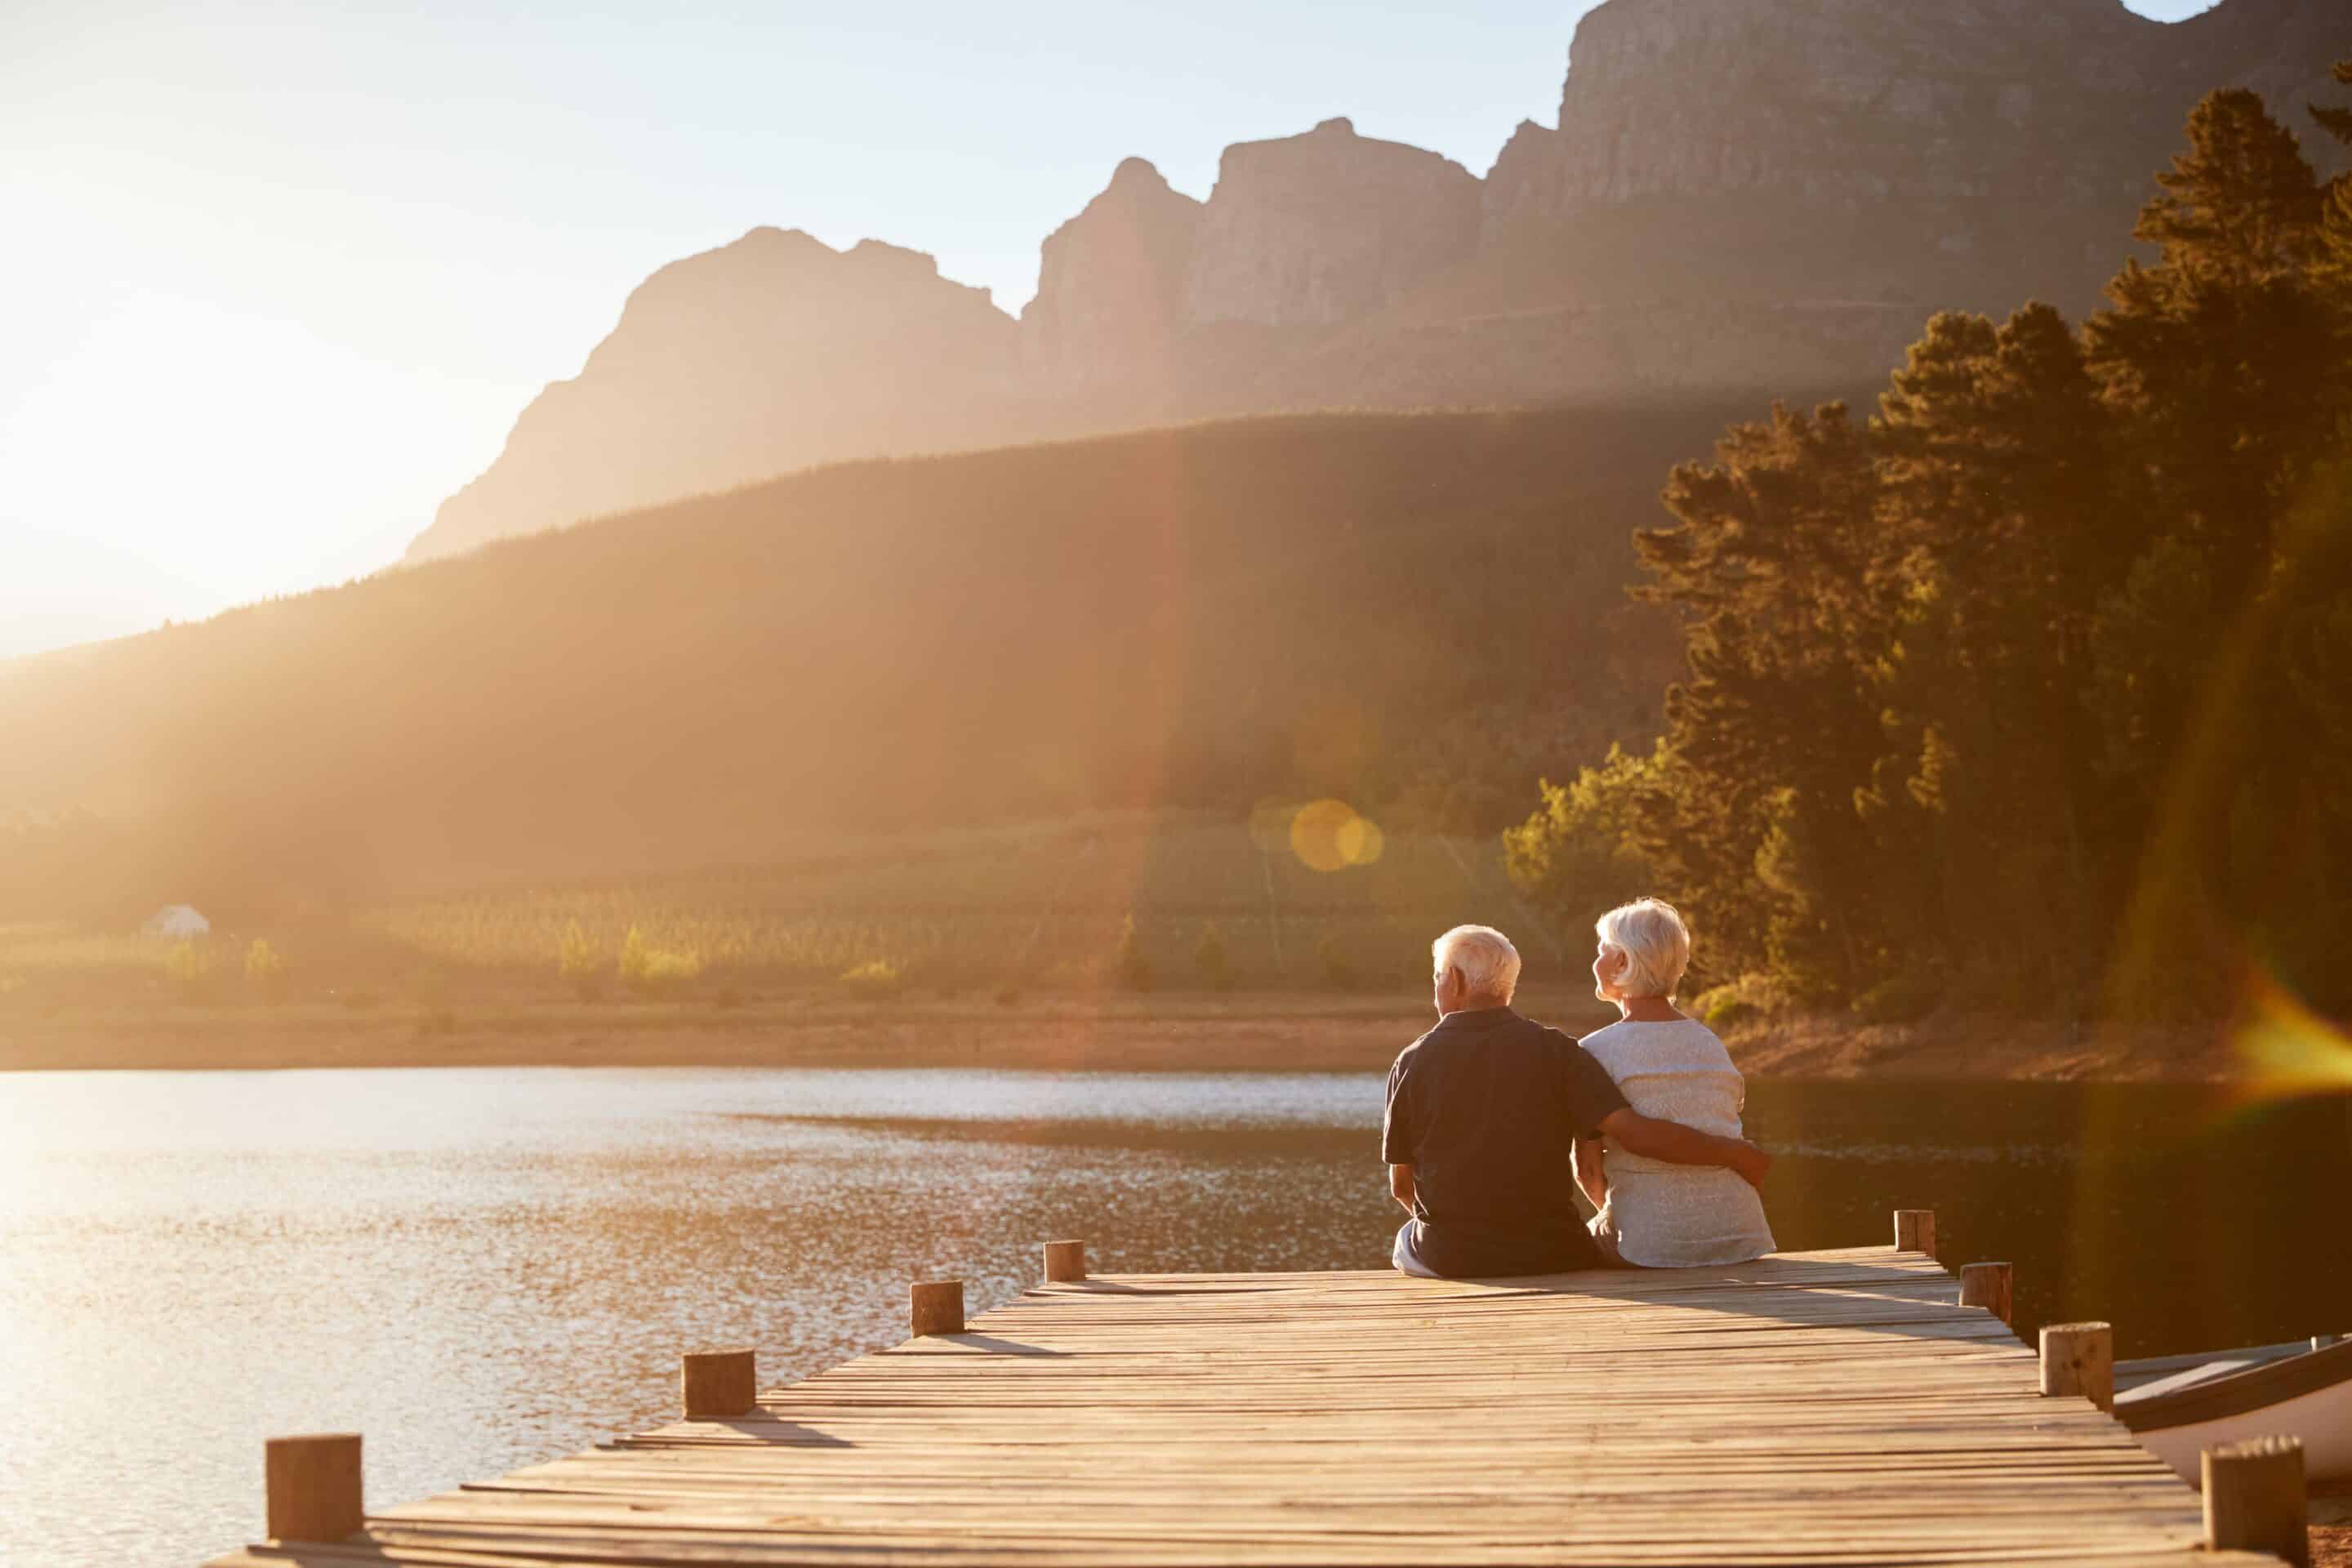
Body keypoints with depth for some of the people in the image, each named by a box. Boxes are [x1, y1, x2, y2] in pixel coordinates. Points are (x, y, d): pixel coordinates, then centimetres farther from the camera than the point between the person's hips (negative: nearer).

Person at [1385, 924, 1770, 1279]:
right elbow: (1633, 1131, -17)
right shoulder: (1552, 1049, -7)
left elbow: (1402, 1185, 3)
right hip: (1549, 1257, 0)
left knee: (1407, 1242, 33)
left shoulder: (1413, 1063, -4)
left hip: (1449, 1260, 0)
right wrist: (1734, 1153, -6)